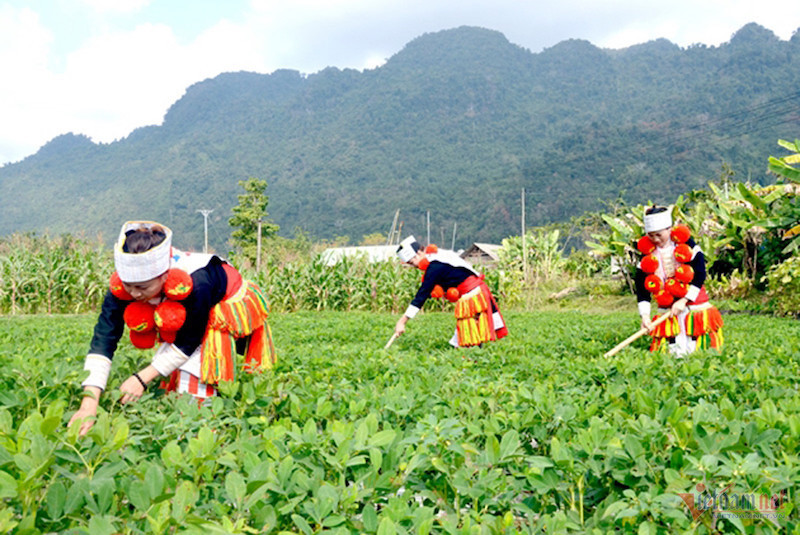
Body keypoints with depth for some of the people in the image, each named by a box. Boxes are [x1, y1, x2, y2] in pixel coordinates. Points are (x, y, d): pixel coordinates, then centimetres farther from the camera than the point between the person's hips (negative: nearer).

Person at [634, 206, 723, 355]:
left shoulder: (685, 242, -5)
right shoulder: (647, 252, 1)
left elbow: (700, 275, -7)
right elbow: (641, 286, -1)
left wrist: (684, 301, -14)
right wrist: (645, 315, -11)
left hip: (694, 304, -2)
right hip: (667, 308, 2)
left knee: (694, 349, -3)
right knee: (675, 352, -4)